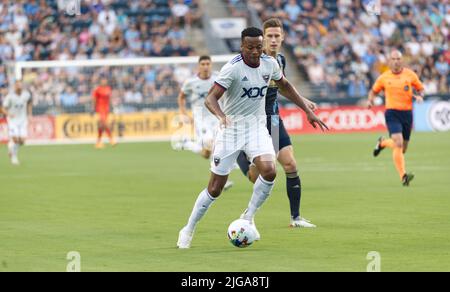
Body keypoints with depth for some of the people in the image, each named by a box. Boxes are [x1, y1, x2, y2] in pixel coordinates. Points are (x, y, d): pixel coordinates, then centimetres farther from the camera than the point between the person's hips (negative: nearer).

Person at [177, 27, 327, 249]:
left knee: (269, 171, -23)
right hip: (231, 128, -4)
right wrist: (220, 115, -48)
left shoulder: (269, 63, -2)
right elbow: (210, 98, -27)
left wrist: (308, 111, 16)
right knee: (215, 188, -2)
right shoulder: (232, 68, -19)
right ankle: (189, 230, 19)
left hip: (257, 126, 4)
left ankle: (248, 218, -1)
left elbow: (284, 86, 17)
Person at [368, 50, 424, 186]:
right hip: (392, 113, -3)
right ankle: (403, 176, -19)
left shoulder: (410, 75, 3)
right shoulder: (384, 78, 2)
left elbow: (421, 89, 14)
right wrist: (371, 99, -5)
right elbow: (374, 91, 16)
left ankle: (382, 143, 42)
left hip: (407, 113, 3)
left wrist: (419, 96, -8)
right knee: (398, 143, -21)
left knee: (403, 148, 11)